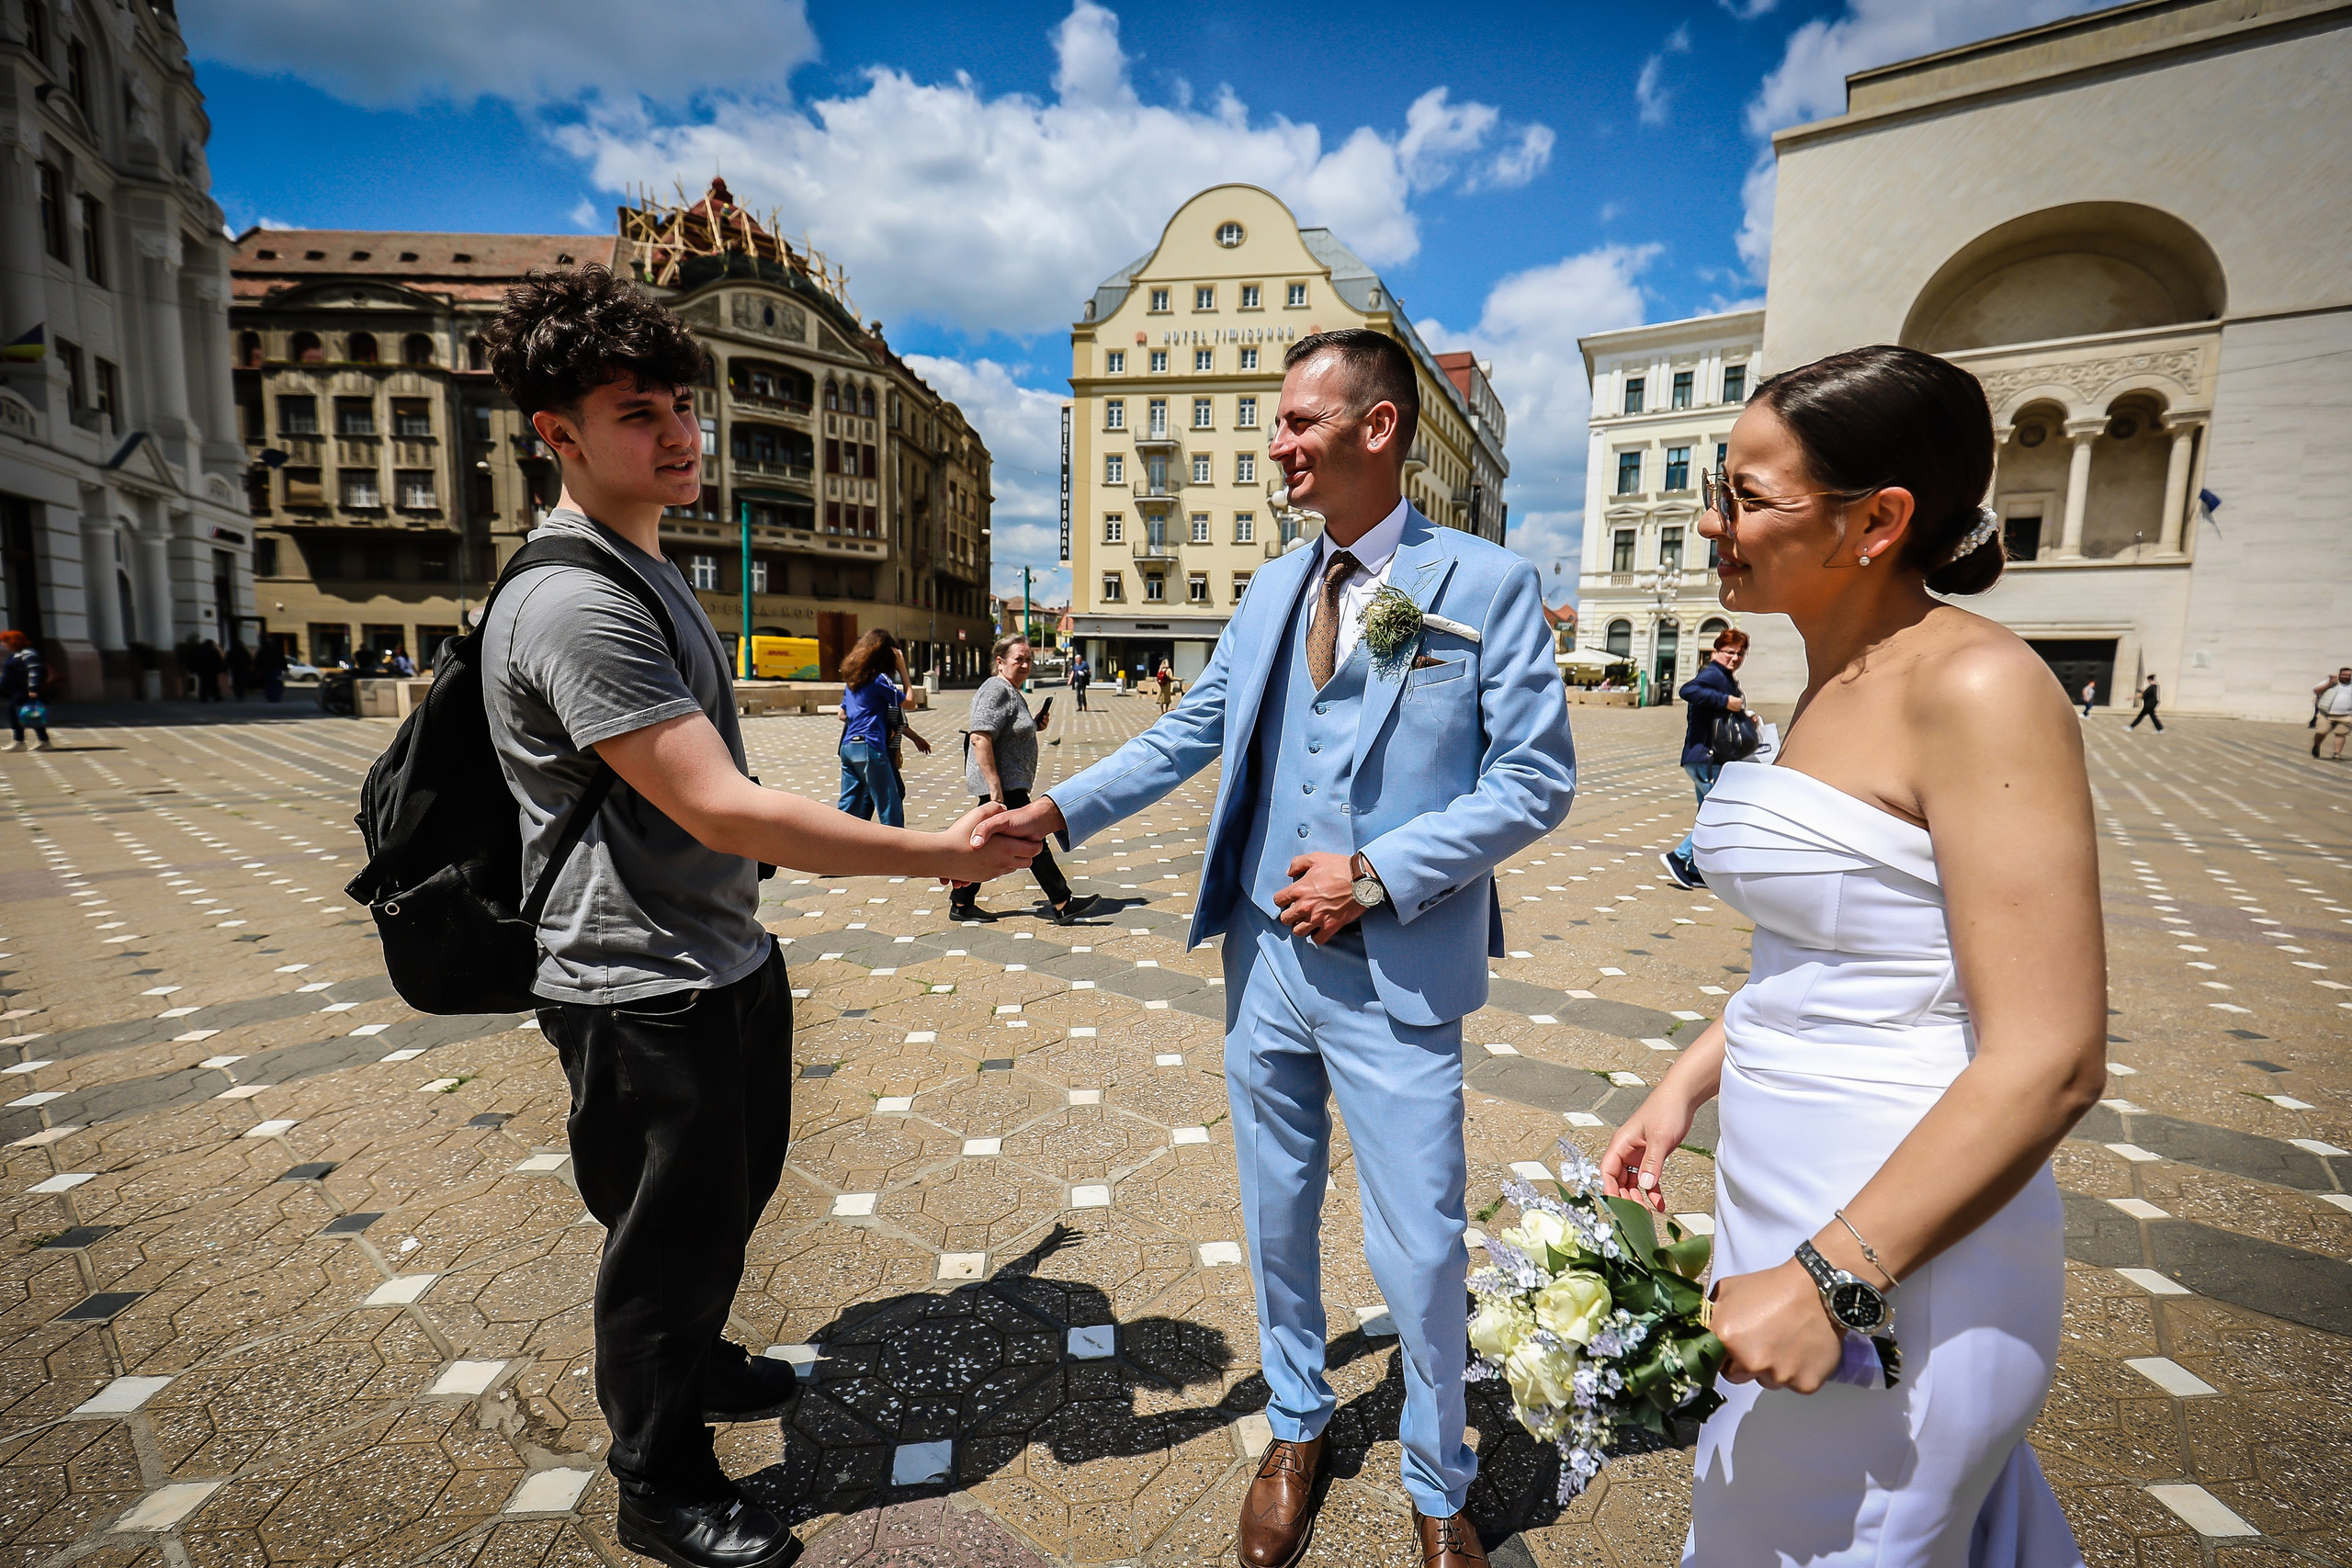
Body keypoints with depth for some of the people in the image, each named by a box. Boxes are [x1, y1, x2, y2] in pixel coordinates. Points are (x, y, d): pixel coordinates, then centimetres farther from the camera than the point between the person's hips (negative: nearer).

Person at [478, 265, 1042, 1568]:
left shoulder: (647, 571, 10)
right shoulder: (576, 603, -24)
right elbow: (723, 810, -30)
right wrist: (941, 854, -27)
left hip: (723, 958, 10)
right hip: (644, 990, -9)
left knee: (730, 1197, 26)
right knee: (670, 1234, 10)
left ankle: (694, 1363, 52)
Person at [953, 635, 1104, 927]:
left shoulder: (1011, 691, 17)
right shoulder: (996, 690, -16)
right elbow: (980, 737, -26)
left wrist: (1034, 725, 9)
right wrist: (995, 787, -29)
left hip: (1006, 784, 11)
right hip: (1004, 786, -11)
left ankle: (961, 904, 20)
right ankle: (1063, 905, 0)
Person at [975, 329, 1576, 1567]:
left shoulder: (1489, 584, -6)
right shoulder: (1270, 591, 9)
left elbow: (1536, 781, -9)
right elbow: (1190, 732, 10)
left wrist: (1376, 874, -16)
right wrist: (1061, 809, -1)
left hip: (1397, 978, -4)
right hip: (1265, 957, 5)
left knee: (1419, 1253, 8)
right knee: (1276, 1219, 20)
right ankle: (1297, 1428, 46)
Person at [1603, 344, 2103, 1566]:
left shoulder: (1976, 687, -19)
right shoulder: (1833, 684, 7)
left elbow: (2049, 1059, -23)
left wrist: (1834, 1279, -22)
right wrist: (1683, 1086, 11)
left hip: (1901, 1247, -8)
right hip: (1782, 1207, 8)